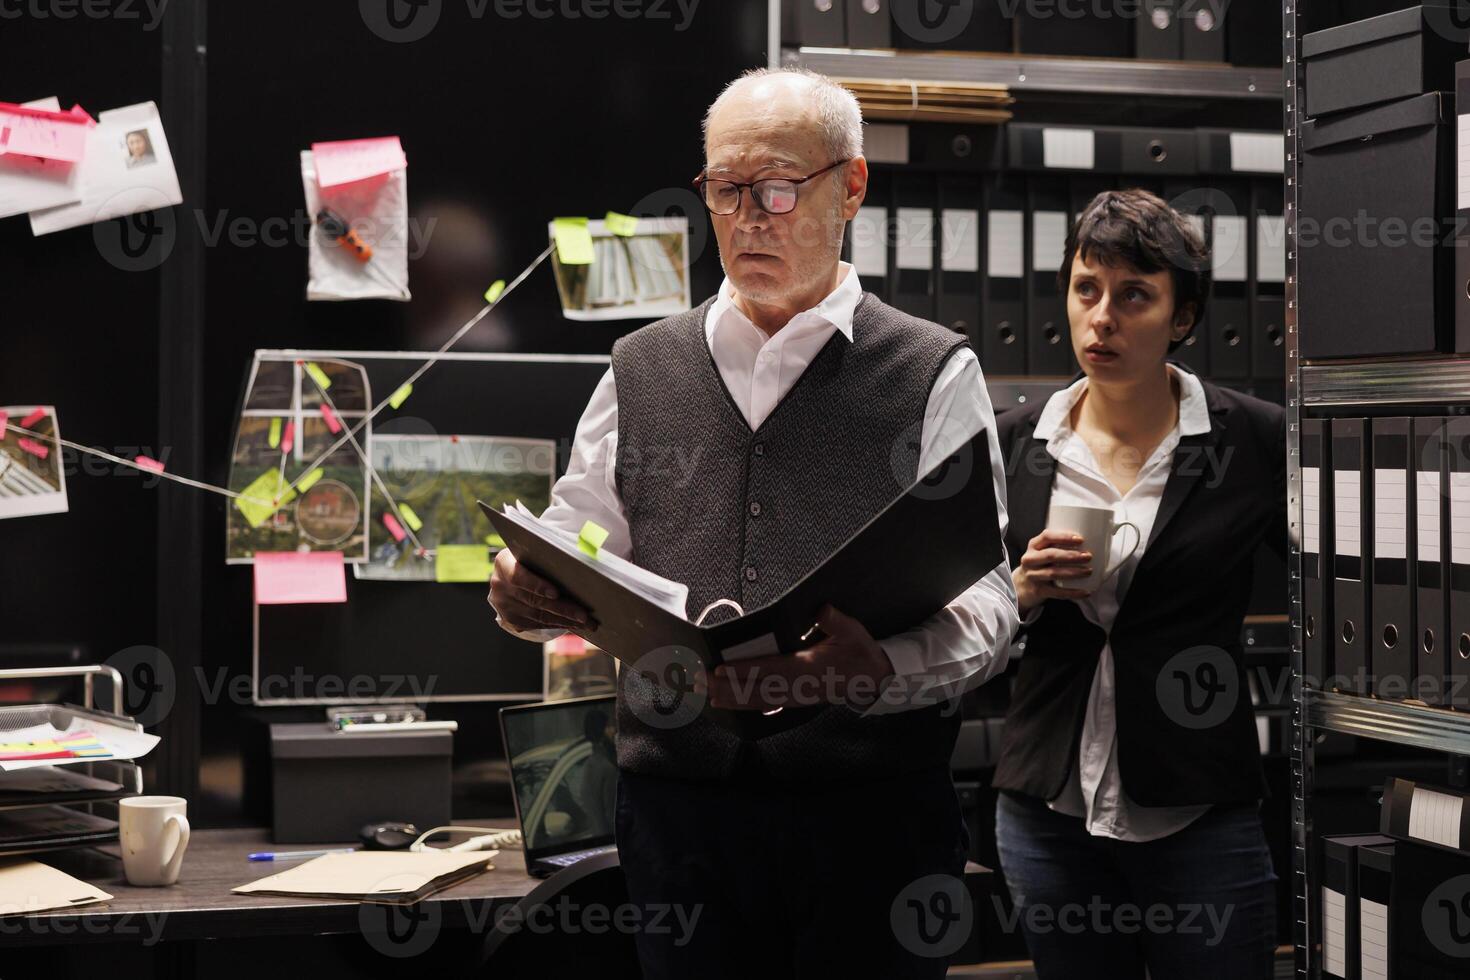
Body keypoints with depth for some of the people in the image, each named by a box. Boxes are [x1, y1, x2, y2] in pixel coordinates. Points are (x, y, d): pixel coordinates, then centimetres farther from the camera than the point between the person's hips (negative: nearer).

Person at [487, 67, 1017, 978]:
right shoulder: (642, 372, 14)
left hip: (870, 808, -2)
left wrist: (878, 669, -26)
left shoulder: (934, 374, 2)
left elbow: (986, 600, -6)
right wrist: (523, 587, -8)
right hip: (677, 796, 3)